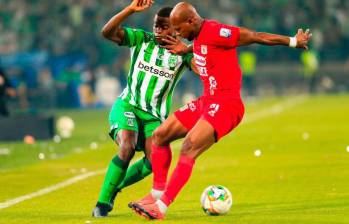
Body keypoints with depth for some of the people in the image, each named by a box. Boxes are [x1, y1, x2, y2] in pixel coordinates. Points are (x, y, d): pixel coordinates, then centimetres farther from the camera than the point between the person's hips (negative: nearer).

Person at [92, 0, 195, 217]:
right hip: (127, 107, -2)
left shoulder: (182, 52, -3)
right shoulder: (141, 39, -2)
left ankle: (116, 186, 14)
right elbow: (107, 32, -17)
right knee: (127, 148, -27)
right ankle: (103, 203, -16)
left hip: (155, 117, 2)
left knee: (154, 162, -15)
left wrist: (186, 50, -37)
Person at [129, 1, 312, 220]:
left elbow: (256, 36, -12)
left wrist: (293, 41, -5)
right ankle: (157, 194, 15)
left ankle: (161, 207, -24)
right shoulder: (199, 36, 9)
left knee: (188, 148, -23)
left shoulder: (215, 32, -18)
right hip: (207, 101, 10)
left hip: (225, 105, -10)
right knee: (160, 136, 8)